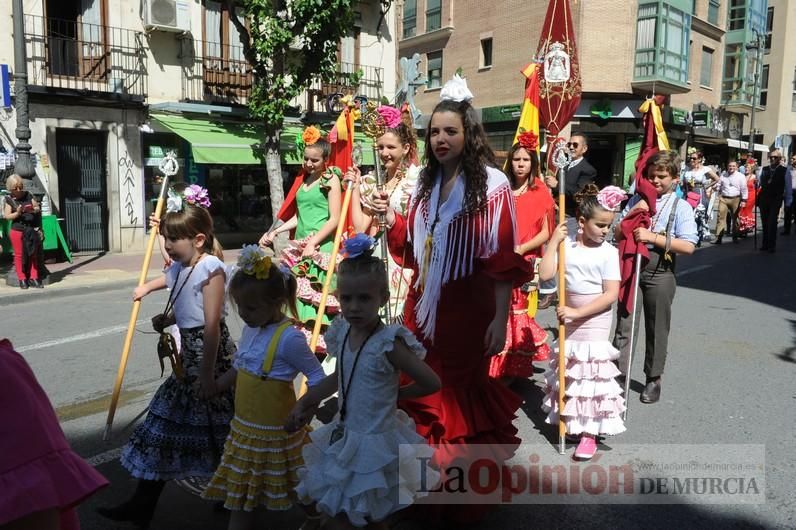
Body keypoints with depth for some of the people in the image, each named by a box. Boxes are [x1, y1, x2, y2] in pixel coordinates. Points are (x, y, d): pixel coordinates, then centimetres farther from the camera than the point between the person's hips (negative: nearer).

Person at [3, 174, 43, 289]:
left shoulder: (28, 195, 4)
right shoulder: (9, 200, -2)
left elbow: (38, 208, 6)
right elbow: (7, 216, -5)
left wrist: (34, 209, -16)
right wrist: (17, 213, -23)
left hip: (31, 230, 2)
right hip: (17, 230, -2)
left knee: (33, 255, 6)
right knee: (19, 255, 2)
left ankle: (34, 278, 13)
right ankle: (22, 279, 9)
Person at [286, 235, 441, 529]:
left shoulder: (388, 343, -25)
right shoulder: (343, 332, -4)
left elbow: (431, 383, -19)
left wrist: (395, 393, -7)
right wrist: (304, 403, 8)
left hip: (374, 443, -6)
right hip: (344, 435, 7)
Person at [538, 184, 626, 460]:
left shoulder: (608, 252, -11)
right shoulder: (567, 244, -5)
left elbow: (611, 294, -16)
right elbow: (545, 274, -14)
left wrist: (578, 312, -22)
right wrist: (554, 241, -16)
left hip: (595, 322, -3)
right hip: (570, 320, 3)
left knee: (593, 378, 1)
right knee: (570, 373, 16)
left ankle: (589, 433, 11)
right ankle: (571, 421, 34)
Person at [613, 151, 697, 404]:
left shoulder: (681, 207, -3)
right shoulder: (637, 200, 5)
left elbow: (688, 246, -13)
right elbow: (618, 235, 6)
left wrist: (653, 237, -20)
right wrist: (633, 213, -10)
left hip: (660, 273, -2)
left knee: (657, 329, 10)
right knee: (623, 325, 5)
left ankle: (653, 378, 26)